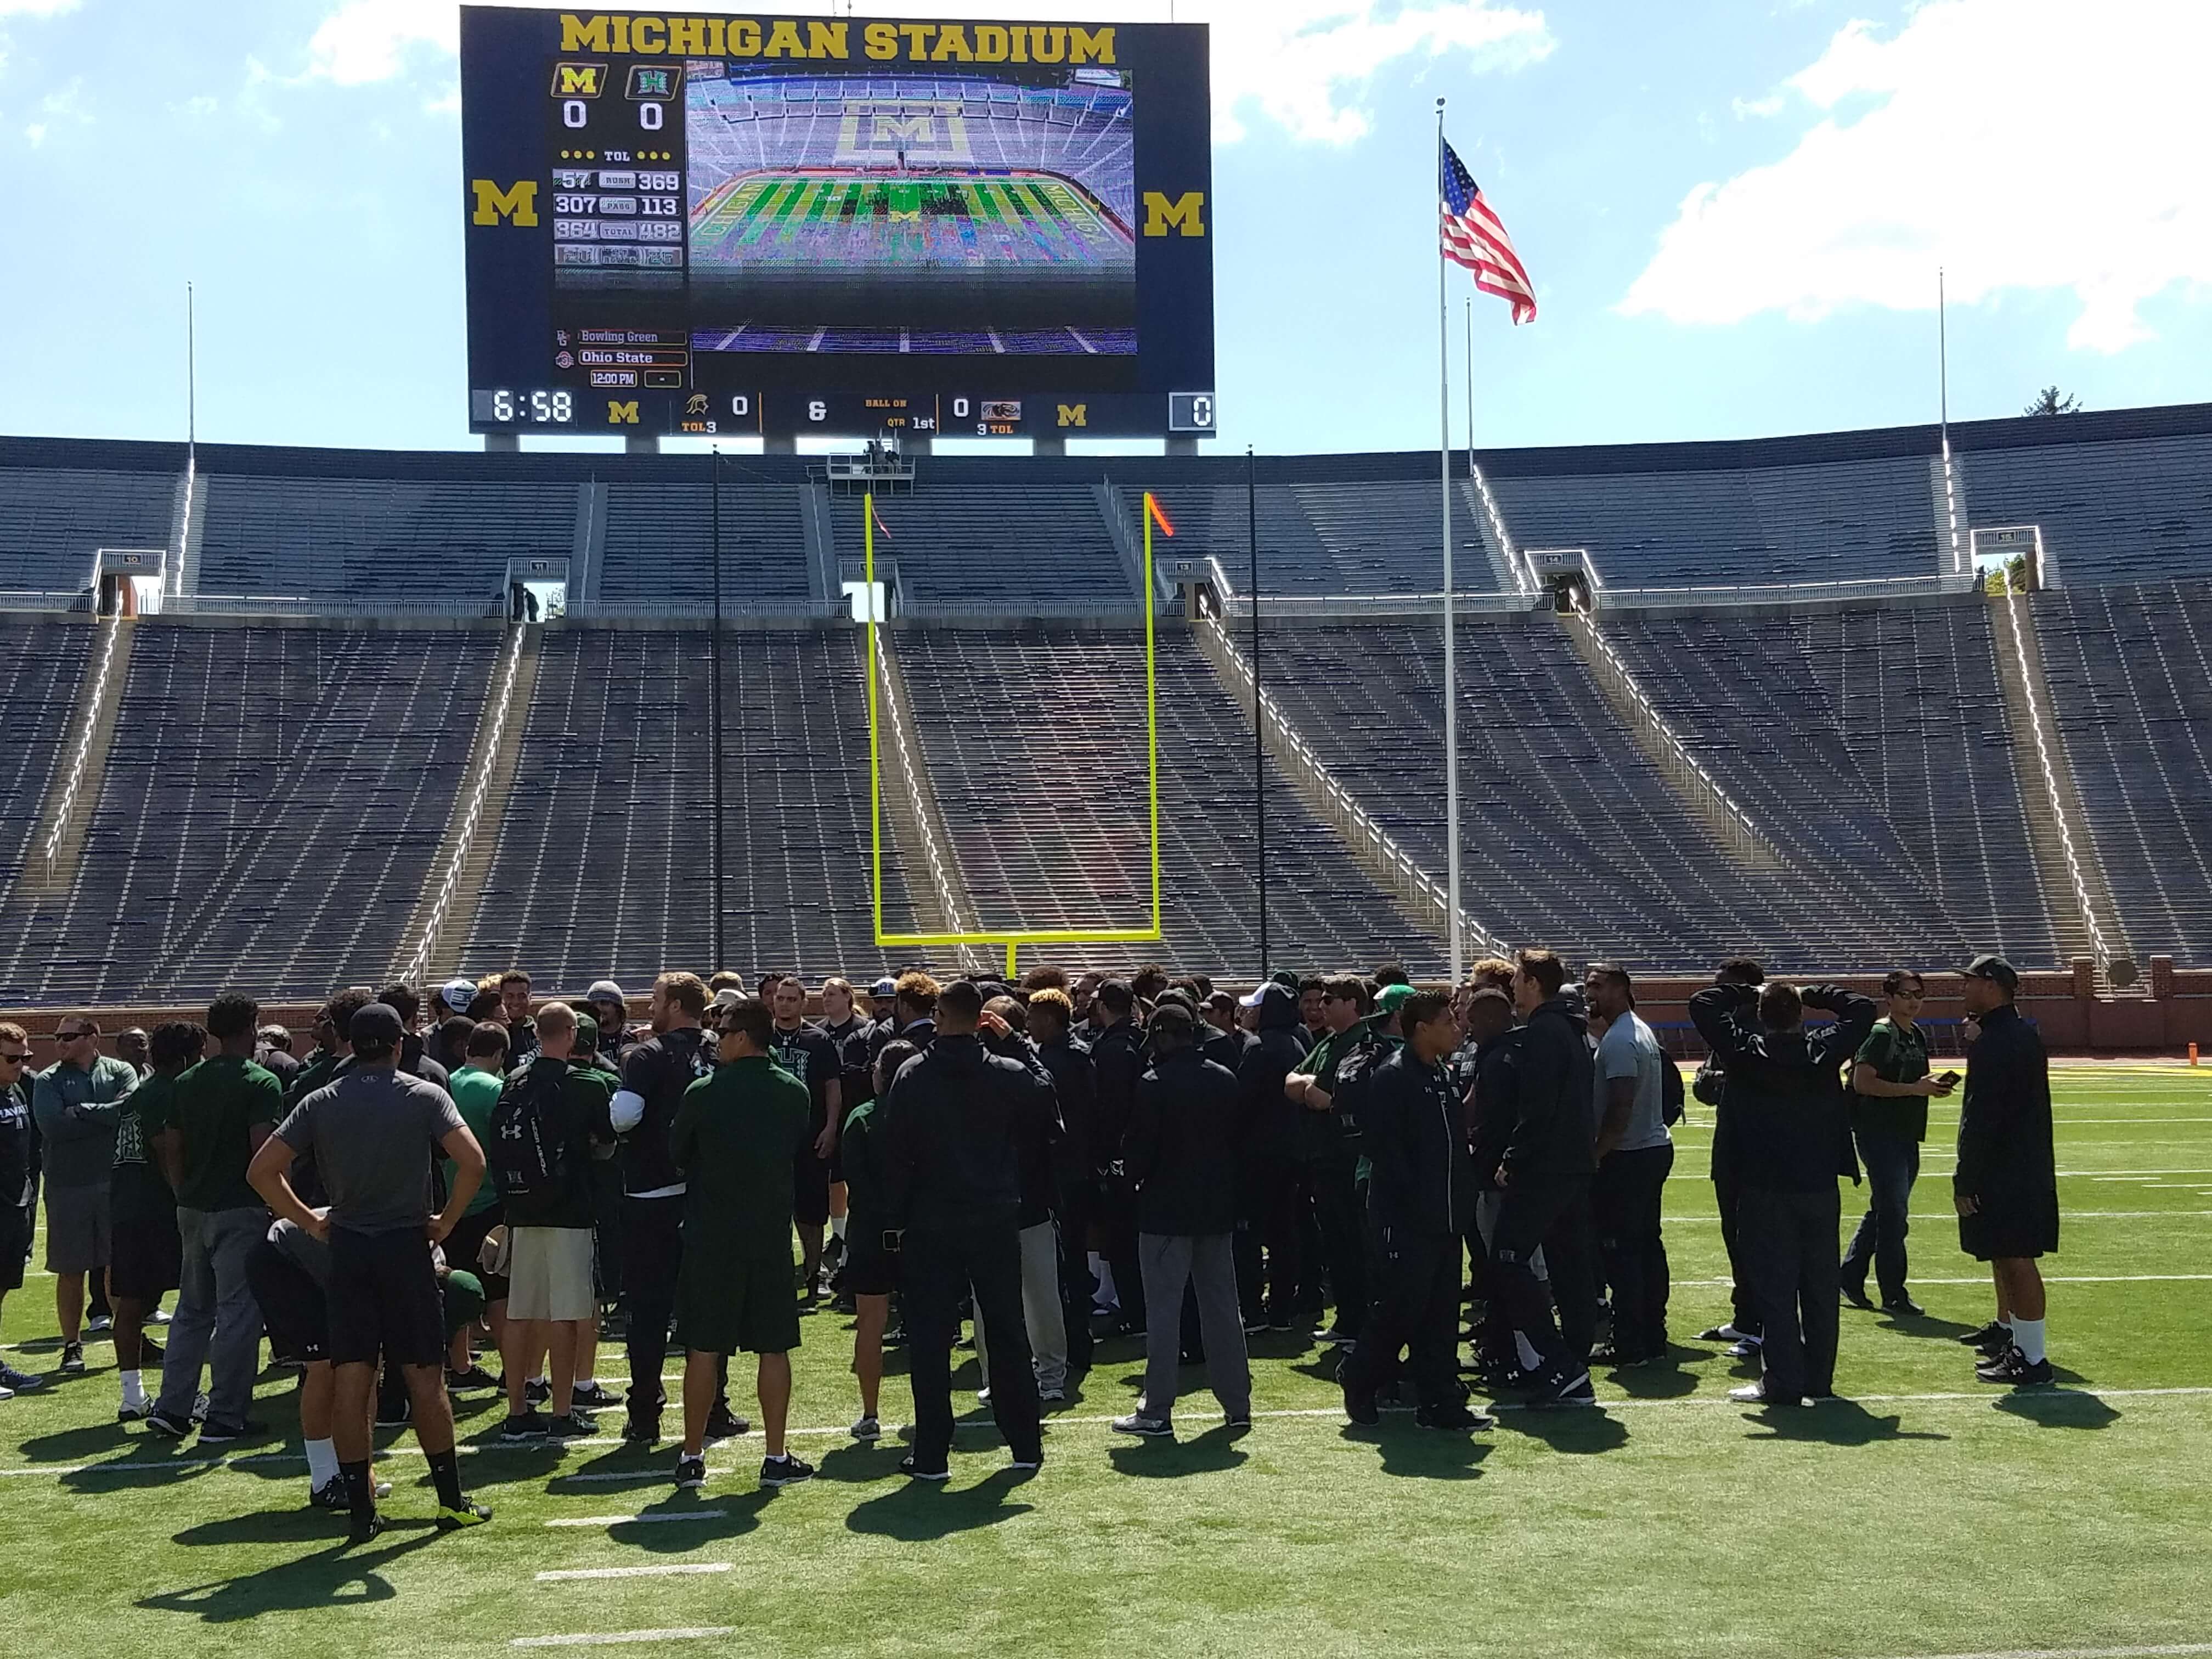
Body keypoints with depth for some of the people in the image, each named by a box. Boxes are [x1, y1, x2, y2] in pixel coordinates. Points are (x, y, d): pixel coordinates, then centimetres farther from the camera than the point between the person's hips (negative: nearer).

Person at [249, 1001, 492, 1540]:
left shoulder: (320, 1103, 4)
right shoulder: (425, 1096, -4)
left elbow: (262, 1171, 0)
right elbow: (473, 1162, -15)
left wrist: (308, 1221, 8)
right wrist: (446, 1221, -3)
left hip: (346, 1248, 2)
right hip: (407, 1244, -2)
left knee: (351, 1380, 3)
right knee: (424, 1376, 3)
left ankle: (361, 1511, 5)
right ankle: (452, 1503, 9)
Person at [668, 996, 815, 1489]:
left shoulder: (704, 1093, -10)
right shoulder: (796, 1093, 0)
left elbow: (676, 1152, 5)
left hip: (712, 1233, -2)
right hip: (773, 1232, 2)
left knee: (704, 1350, 5)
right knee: (774, 1348, 7)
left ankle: (692, 1457, 11)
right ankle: (776, 1457, 9)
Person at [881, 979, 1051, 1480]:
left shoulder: (913, 1076, -7)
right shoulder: (1009, 1074, -3)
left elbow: (895, 1153, -7)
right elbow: (1045, 1098, 17)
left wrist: (894, 1221, -1)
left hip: (931, 1227, -2)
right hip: (996, 1225, 2)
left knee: (929, 1339, 3)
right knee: (1008, 1333, 12)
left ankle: (931, 1454, 3)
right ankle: (1025, 1445, 17)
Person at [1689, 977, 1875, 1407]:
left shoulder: (1745, 1053, -8)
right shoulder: (1823, 1050, -2)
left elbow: (1701, 1004, 0)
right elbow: (1863, 1009, 11)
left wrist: (1748, 994, 9)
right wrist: (1814, 995, 14)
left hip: (1764, 1189, -3)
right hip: (1819, 1186, 3)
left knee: (1775, 1288, 0)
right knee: (1821, 1285, 11)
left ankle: (1782, 1382, -2)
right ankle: (1819, 1378, 16)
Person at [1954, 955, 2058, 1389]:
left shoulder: (1992, 1044, -19)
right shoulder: (2027, 1033, 12)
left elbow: (1981, 1121, -20)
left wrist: (1964, 1183, -17)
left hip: (2004, 1177, -10)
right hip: (2029, 1170, 10)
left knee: (2016, 1263, -5)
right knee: (2010, 1261, 18)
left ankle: (2033, 1361, 0)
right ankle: (2016, 1345, 29)